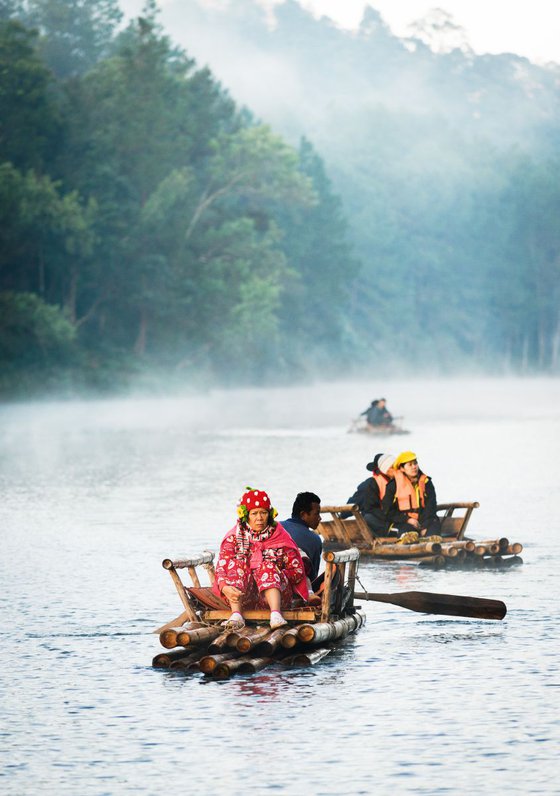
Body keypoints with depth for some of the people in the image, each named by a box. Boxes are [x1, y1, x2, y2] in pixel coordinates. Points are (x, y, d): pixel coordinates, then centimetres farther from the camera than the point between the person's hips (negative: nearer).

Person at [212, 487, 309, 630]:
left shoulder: (280, 536, 4)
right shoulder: (234, 537, 4)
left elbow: (297, 570, 2)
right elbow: (221, 567, -8)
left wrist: (275, 577, -16)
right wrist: (224, 587, -29)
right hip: (243, 597, 1)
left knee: (268, 567, -28)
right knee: (237, 563, -23)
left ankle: (276, 614, -53)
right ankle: (236, 614, -42)